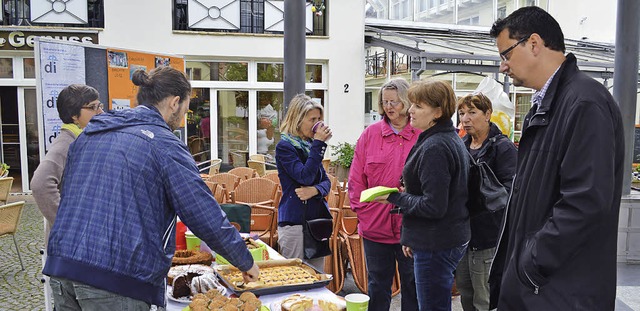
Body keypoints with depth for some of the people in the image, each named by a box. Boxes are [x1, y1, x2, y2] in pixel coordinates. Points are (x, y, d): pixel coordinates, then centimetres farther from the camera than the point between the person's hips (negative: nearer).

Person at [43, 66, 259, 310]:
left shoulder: (88, 134, 13)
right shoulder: (164, 145, -9)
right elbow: (207, 218, -11)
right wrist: (246, 263, 2)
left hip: (60, 265, 8)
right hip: (116, 281, -7)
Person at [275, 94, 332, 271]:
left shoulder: (310, 144, 11)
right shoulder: (285, 146, -9)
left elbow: (326, 181, 10)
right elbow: (305, 177, -21)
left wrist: (315, 190, -13)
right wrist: (319, 144, -18)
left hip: (317, 218, 7)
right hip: (295, 221, -7)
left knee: (318, 276, 12)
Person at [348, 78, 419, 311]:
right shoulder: (370, 134, 2)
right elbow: (356, 178, 3)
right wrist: (361, 210, -2)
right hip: (375, 227, 2)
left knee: (413, 286, 14)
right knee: (377, 287, 16)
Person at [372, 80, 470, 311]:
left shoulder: (434, 148, -21)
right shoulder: (452, 139, 11)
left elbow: (433, 206, -25)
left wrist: (395, 198, -11)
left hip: (435, 246, -11)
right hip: (452, 239, 11)